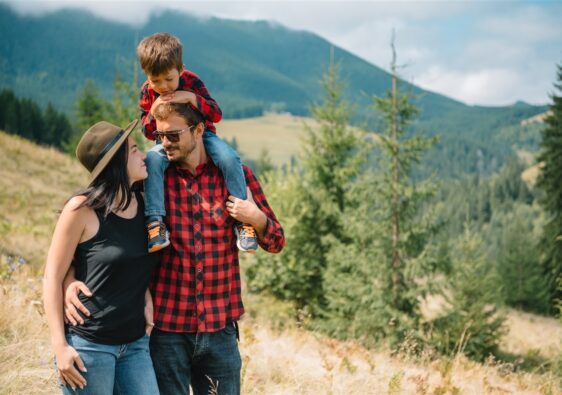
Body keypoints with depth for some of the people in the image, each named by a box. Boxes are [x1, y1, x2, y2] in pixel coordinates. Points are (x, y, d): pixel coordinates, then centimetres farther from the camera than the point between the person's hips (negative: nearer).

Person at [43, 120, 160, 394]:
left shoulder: (143, 204, 4)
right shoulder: (83, 208, -12)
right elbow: (52, 277, -8)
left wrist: (147, 301, 1)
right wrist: (60, 346, -13)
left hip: (135, 343, 6)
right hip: (88, 344, -5)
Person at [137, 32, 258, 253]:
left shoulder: (192, 82, -11)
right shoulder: (147, 92, -5)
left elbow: (216, 114, -15)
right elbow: (148, 132, -2)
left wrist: (192, 98, -29)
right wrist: (154, 109, -21)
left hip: (201, 135, -1)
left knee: (229, 158, -31)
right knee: (152, 161, -34)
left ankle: (241, 219, -24)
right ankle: (155, 221, -35)